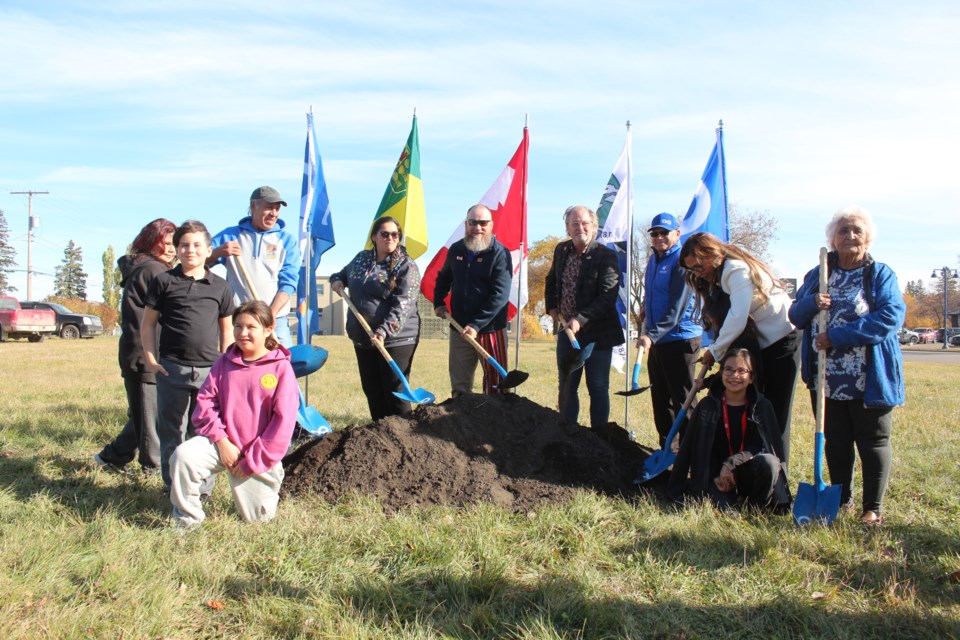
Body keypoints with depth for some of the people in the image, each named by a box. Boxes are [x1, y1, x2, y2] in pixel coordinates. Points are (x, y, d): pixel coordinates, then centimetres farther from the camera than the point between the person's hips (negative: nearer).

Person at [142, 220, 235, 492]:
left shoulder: (220, 286, 9)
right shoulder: (164, 282, 4)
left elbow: (226, 329, 14)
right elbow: (148, 323, 7)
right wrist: (151, 359, -2)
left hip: (209, 370, 1)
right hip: (172, 368, -1)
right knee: (172, 432, 6)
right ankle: (172, 487, 18)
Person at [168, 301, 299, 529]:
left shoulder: (281, 368, -9)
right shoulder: (225, 362, 3)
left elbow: (283, 419, -13)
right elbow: (205, 400, -1)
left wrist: (254, 460, -13)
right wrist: (221, 440, -14)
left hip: (258, 453, -2)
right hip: (223, 443, 2)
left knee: (257, 517, 4)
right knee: (183, 455, -27)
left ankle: (271, 481, 38)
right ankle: (188, 520, -7)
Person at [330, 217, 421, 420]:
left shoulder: (406, 266, -8)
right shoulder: (361, 258, 11)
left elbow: (402, 306, -18)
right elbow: (343, 273, 32)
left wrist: (384, 331, -29)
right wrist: (337, 280, 8)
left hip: (395, 339, -6)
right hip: (363, 338, 7)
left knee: (394, 392, -5)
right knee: (371, 389, 13)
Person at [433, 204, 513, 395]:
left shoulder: (500, 254, -10)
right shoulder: (456, 250, 7)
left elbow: (500, 295, -18)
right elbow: (443, 278, 26)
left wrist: (476, 325, -23)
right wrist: (438, 302, 12)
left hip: (490, 330, -5)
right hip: (459, 329, 5)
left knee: (495, 384, 2)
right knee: (459, 385, 13)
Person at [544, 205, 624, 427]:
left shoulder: (606, 256, -12)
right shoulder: (561, 250, 6)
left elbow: (608, 296, -19)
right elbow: (551, 281, 24)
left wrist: (581, 320, -23)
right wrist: (551, 307, 10)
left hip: (596, 332, -6)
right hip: (567, 329, 6)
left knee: (598, 388, 1)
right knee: (566, 386, 14)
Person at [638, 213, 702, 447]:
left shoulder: (682, 261, -13)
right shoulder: (653, 260, 13)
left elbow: (677, 307, -21)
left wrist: (652, 335, -29)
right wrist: (648, 332, 15)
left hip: (680, 339, -8)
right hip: (656, 340, 8)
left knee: (682, 401, -3)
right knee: (660, 400, 13)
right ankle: (666, 448, 24)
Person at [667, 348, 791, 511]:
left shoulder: (762, 406, -1)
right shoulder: (707, 406, 1)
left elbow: (765, 446, -8)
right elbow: (698, 448, 2)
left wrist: (731, 463, -18)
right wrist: (716, 475, -8)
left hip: (749, 475, 1)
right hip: (717, 475, 0)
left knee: (768, 462, -32)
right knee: (722, 507, -30)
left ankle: (755, 508, -7)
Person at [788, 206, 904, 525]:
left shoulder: (881, 275, -3)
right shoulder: (817, 274, 10)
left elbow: (891, 317, -17)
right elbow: (795, 315, 11)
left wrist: (837, 336, -22)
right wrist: (811, 304, -13)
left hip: (869, 380, -4)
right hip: (827, 379, 4)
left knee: (873, 443, 5)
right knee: (835, 442, 13)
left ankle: (873, 509, 16)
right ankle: (841, 501, 27)